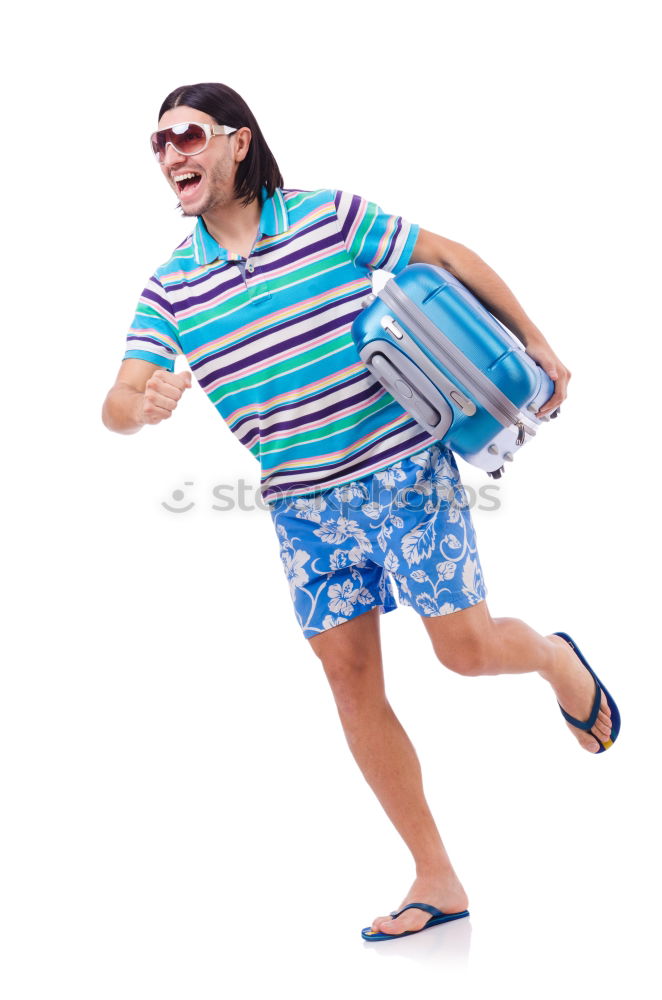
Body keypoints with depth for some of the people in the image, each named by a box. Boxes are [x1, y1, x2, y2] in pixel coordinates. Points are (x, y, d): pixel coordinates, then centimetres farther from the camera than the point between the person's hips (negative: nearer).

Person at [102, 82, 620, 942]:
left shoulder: (329, 216, -7)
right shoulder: (170, 288, 0)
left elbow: (450, 257, 3)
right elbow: (117, 404, -6)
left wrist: (533, 340, 6)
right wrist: (143, 405, -31)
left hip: (403, 469, -3)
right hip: (303, 506, 3)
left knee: (466, 650, -3)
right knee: (351, 683, 2)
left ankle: (555, 659, 35)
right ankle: (437, 880, 14)